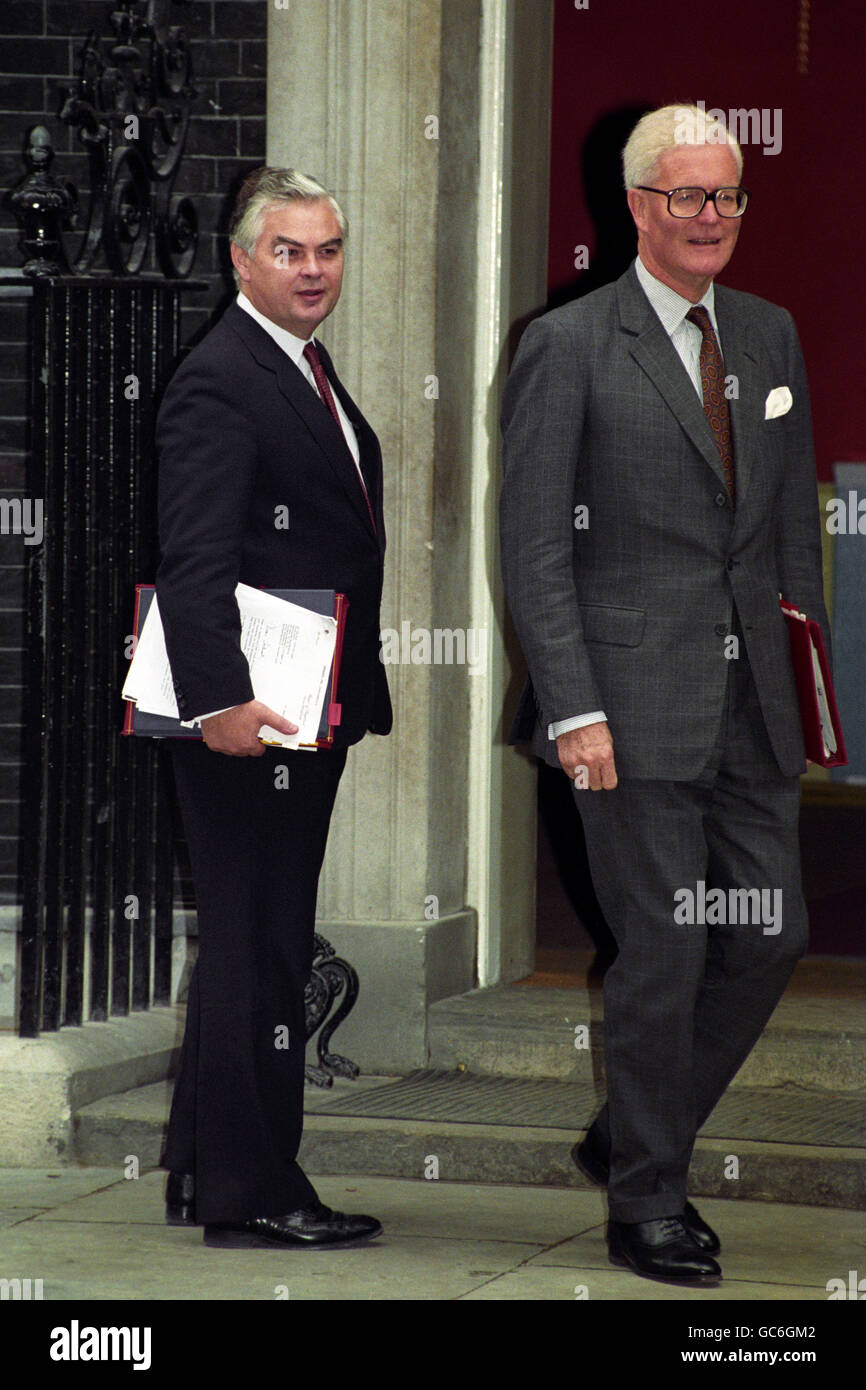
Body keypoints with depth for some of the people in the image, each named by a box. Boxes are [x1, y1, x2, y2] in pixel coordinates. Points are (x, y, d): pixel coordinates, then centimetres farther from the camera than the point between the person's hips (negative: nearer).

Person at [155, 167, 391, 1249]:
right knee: (257, 947, -5)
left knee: (256, 945, 16)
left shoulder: (309, 372, 17)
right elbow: (194, 563, -21)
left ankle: (202, 1170, 25)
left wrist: (347, 694, 18)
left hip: (306, 713, 10)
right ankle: (248, 1194, 1)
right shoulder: (218, 382, -14)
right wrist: (219, 700, -29)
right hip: (247, 718, -10)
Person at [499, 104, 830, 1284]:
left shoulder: (770, 336, 13)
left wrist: (810, 673, 10)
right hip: (637, 703, -6)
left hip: (755, 701, 6)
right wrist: (573, 710, -14)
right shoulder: (569, 346, -5)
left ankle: (633, 1137, 26)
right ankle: (646, 1206, 11)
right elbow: (534, 547, -8)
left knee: (771, 939, 7)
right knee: (662, 954, -3)